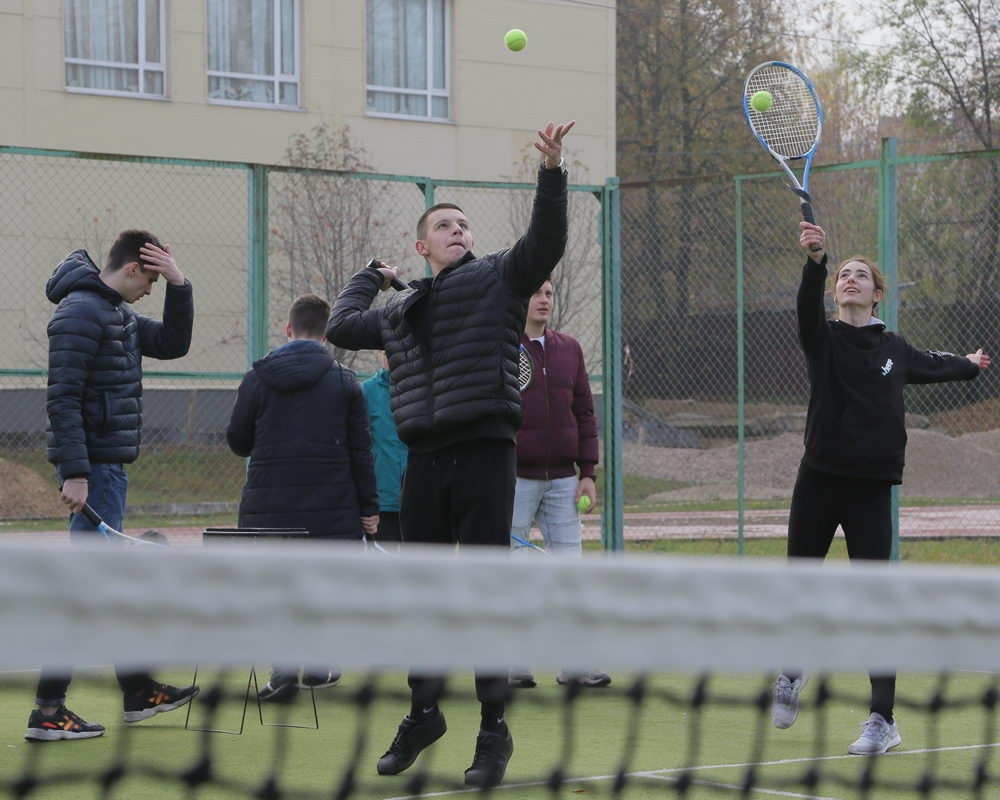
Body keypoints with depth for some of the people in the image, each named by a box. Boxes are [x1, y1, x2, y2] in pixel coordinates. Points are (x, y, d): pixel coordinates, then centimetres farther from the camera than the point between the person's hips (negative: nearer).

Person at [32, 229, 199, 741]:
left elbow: (173, 343, 22)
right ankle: (47, 712, -10)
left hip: (107, 466, 10)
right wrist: (75, 473, -25)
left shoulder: (118, 314, 15)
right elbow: (63, 399, -21)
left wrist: (179, 286, 7)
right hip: (92, 467, -10)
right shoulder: (80, 312, -15)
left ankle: (137, 692, 29)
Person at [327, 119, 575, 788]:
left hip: (483, 456, -5)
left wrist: (552, 173, -21)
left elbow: (546, 240, -10)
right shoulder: (403, 311, 20)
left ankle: (494, 729, 3)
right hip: (424, 463, 5)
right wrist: (373, 276, 36)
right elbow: (342, 326, 31)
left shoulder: (498, 277, 6)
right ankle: (424, 714, 28)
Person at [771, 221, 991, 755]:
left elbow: (930, 365, 33)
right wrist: (815, 259, -42)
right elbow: (807, 308, -23)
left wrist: (969, 365, 51)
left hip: (871, 489, 1)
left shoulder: (893, 349, 10)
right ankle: (792, 672, 38)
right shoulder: (824, 339, 0)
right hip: (819, 482, -1)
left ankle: (883, 720, -3)